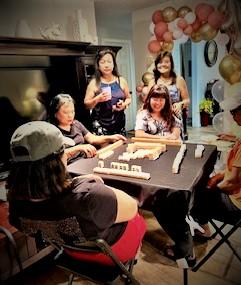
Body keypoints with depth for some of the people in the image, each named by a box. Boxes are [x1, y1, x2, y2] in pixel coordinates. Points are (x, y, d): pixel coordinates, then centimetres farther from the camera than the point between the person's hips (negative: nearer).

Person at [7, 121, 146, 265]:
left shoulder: (15, 200, -25)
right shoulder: (86, 198, -46)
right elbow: (131, 207, -29)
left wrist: (77, 182, -9)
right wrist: (100, 188, -17)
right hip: (113, 248, -5)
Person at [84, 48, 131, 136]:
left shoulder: (121, 80, 6)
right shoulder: (94, 83, 0)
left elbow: (128, 98, 15)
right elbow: (86, 105, 0)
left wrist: (124, 104, -6)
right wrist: (97, 99, -17)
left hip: (119, 123, 2)